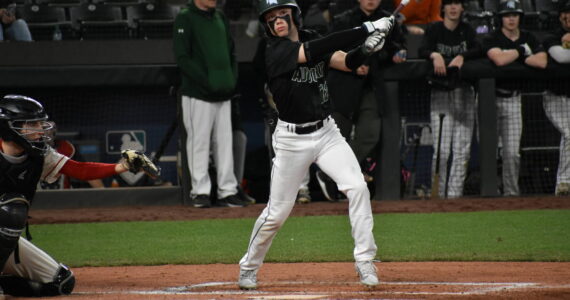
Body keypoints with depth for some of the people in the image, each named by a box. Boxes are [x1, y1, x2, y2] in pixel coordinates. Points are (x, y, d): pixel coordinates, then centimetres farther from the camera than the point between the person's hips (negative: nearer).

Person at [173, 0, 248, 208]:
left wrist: (232, 81, 5)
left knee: (225, 142, 6)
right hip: (198, 95, -7)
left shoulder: (220, 18, 15)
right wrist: (207, 83, -17)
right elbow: (182, 58, -12)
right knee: (199, 142, -4)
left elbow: (231, 54, 21)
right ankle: (200, 192, 0)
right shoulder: (185, 19, -6)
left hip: (223, 95, 7)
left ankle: (227, 191, 10)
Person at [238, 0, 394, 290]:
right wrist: (365, 29, -31)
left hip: (327, 133, 4)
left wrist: (365, 49, -30)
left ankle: (365, 261, -6)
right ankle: (249, 268, 24)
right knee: (277, 211, 3)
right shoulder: (274, 51, -15)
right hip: (292, 139, -4)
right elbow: (311, 52, -30)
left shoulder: (313, 40, 4)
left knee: (357, 188, -14)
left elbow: (346, 62, -6)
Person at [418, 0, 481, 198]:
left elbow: (478, 50, -6)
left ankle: (455, 194, 0)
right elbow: (422, 51, -13)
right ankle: (439, 194, 0)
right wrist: (435, 55, -32)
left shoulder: (467, 31, 10)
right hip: (440, 92, -3)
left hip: (464, 93, 3)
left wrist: (461, 57, -23)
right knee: (442, 150, -9)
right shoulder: (434, 29, 2)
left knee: (462, 149, -3)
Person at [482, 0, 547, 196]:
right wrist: (520, 51, -10)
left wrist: (518, 57, -11)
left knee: (512, 152, 1)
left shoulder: (529, 39, 7)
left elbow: (542, 62, -9)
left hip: (513, 100, 3)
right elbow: (500, 60, -26)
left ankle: (512, 193, 8)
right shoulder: (492, 39, -7)